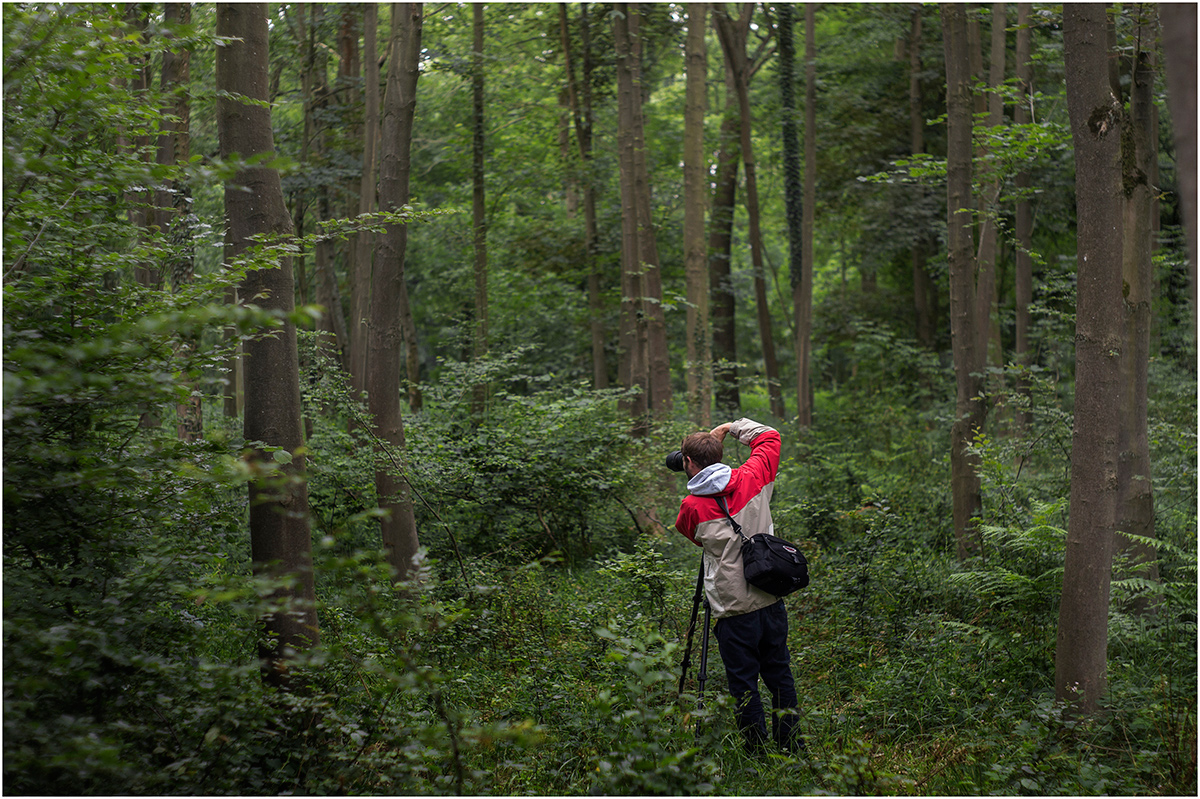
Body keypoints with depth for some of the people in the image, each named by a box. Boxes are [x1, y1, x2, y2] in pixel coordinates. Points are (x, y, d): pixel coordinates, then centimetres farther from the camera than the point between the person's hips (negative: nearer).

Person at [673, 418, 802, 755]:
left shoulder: (692, 506, -8)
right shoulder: (751, 479, 0)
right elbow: (769, 437, 17)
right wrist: (731, 427, 22)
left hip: (734, 609, -4)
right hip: (771, 600, 4)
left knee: (744, 684, 4)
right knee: (780, 675, 15)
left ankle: (758, 754, 6)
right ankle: (793, 748, 21)